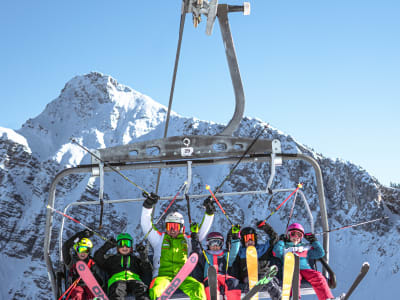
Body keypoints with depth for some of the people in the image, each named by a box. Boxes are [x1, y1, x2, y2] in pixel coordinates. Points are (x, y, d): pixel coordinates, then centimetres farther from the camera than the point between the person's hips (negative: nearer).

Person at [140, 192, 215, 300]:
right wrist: (148, 206, 0)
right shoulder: (159, 238, 18)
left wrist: (209, 213, 12)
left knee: (198, 287, -28)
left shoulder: (187, 240, 23)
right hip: (162, 276, -1)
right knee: (156, 289, -35)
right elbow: (146, 225, 10)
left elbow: (203, 231, 22)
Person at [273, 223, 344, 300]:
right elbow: (276, 252, 1)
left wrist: (314, 241, 23)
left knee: (317, 276, -29)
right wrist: (281, 241, 10)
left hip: (305, 269, 3)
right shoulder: (284, 247, 23)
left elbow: (320, 253, 25)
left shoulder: (306, 247, 31)